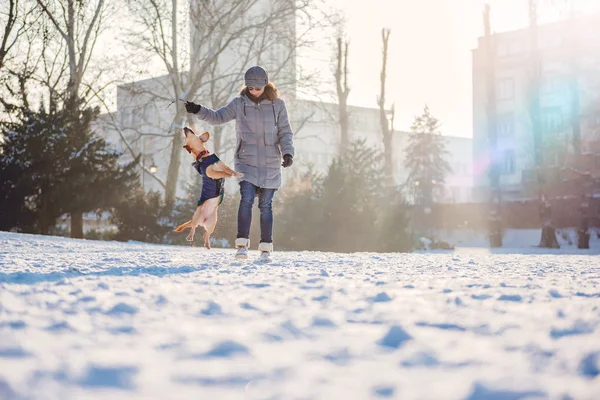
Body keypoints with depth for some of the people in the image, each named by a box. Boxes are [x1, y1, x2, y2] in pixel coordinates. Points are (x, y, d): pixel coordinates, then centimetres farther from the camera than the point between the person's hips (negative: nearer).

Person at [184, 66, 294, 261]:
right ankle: (242, 244, -14)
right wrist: (198, 110, -7)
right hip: (246, 162, 0)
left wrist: (288, 152, -12)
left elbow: (285, 132, 3)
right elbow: (218, 117, 8)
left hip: (270, 164, 0)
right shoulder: (239, 103, 3)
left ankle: (266, 248, 10)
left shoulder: (277, 105, 2)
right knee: (246, 199, -16)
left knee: (266, 205, 3)